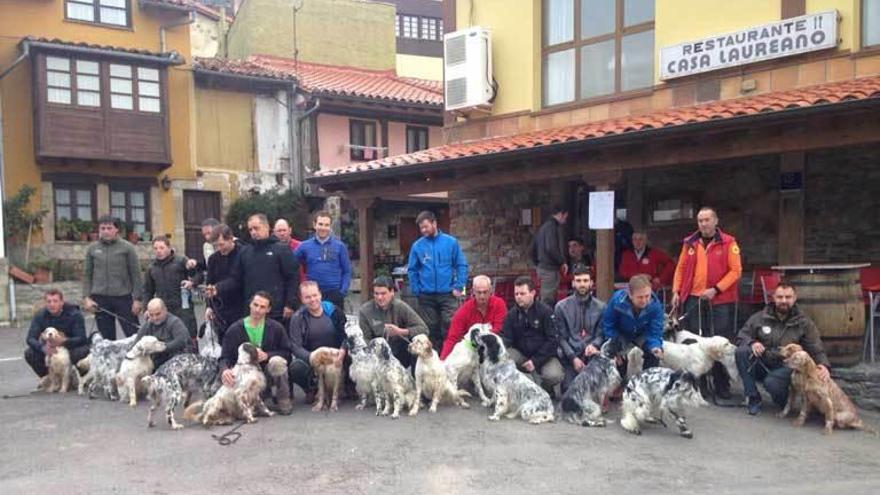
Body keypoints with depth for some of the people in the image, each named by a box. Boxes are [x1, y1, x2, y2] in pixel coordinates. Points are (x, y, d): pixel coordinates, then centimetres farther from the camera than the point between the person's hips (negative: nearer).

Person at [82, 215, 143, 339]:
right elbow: (87, 275, 10)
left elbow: (135, 274, -1)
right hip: (100, 299, 3)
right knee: (107, 338, 8)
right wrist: (87, 297, 0)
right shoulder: (93, 248, 8)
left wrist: (137, 299, -6)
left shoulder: (127, 247, 0)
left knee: (134, 336, -1)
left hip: (123, 297, -2)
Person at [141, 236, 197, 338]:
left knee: (190, 336, -4)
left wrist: (192, 282, -18)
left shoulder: (181, 261, 1)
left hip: (183, 307, -4)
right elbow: (148, 291, 21)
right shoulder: (151, 268, 15)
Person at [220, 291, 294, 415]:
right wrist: (224, 370, -29)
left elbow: (287, 353, -6)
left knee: (277, 361, -34)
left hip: (269, 374, -1)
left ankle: (284, 401, -12)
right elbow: (225, 357, -5)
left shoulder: (276, 328, -5)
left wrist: (267, 355, -24)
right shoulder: (234, 329, -3)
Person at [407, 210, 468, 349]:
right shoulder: (417, 246, 2)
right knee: (431, 329, 10)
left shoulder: (451, 242, -2)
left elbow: (462, 265, -1)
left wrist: (459, 287, -9)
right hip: (426, 297, 2)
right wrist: (416, 290, -2)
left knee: (450, 327, -4)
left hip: (448, 295, -2)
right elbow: (412, 270, 6)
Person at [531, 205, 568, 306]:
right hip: (550, 268, -10)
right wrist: (562, 262, -12)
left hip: (542, 267, 10)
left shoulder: (543, 226, 18)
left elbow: (533, 249, 21)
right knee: (548, 301, -8)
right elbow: (551, 249, -23)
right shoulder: (552, 226, -12)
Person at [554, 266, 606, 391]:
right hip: (570, 356, -1)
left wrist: (594, 345, -21)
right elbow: (562, 337, 1)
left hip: (591, 355, 1)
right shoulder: (561, 307, 3)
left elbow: (601, 334, 1)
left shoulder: (601, 307, 4)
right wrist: (573, 357, -10)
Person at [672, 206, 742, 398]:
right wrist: (676, 291, 2)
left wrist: (716, 289, -15)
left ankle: (722, 386, 13)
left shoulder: (728, 243, -3)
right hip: (693, 299, 3)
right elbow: (681, 268, 12)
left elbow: (735, 270, -7)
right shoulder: (689, 243, 8)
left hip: (720, 301, -3)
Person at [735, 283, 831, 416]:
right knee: (742, 351, -27)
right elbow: (741, 336, 3)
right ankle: (753, 398, -14)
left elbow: (816, 350, -5)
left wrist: (824, 365, -27)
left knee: (772, 382, -36)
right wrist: (752, 343, -21)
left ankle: (787, 405, 3)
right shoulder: (760, 317, 1)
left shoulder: (804, 323, 0)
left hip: (785, 368, -2)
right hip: (761, 364, 2)